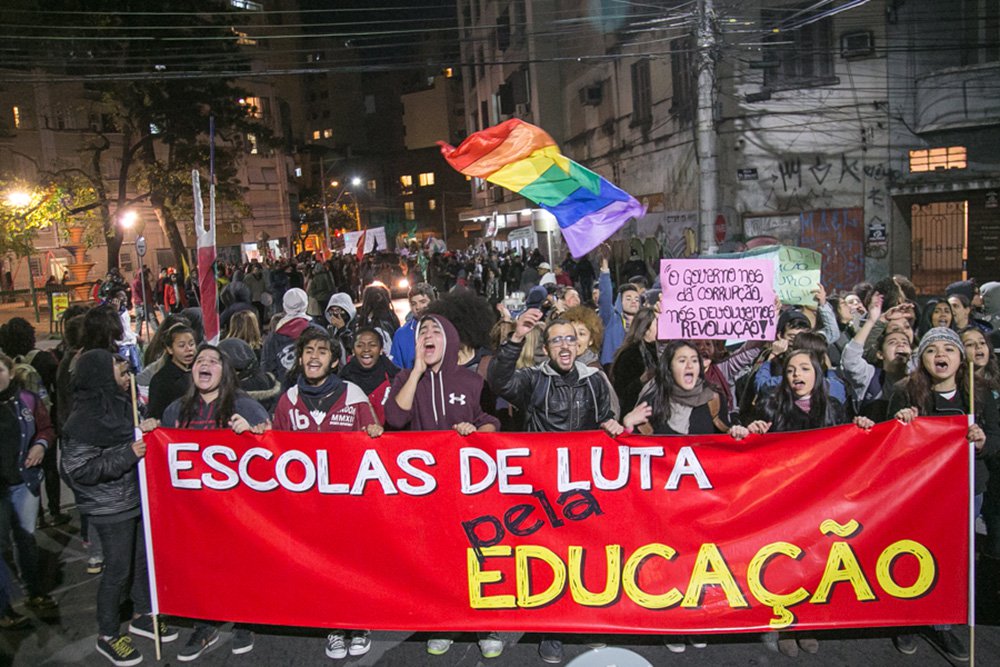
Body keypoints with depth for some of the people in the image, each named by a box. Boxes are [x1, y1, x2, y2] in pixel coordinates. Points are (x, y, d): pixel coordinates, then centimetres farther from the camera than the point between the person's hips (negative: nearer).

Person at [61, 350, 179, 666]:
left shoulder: (119, 403, 3)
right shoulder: (84, 418, -20)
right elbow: (79, 468, -22)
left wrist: (144, 430, -1)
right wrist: (128, 454, -25)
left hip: (137, 499, 8)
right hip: (111, 508, -8)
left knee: (143, 557, 18)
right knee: (118, 569, 3)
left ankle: (141, 615, 38)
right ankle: (107, 635, 22)